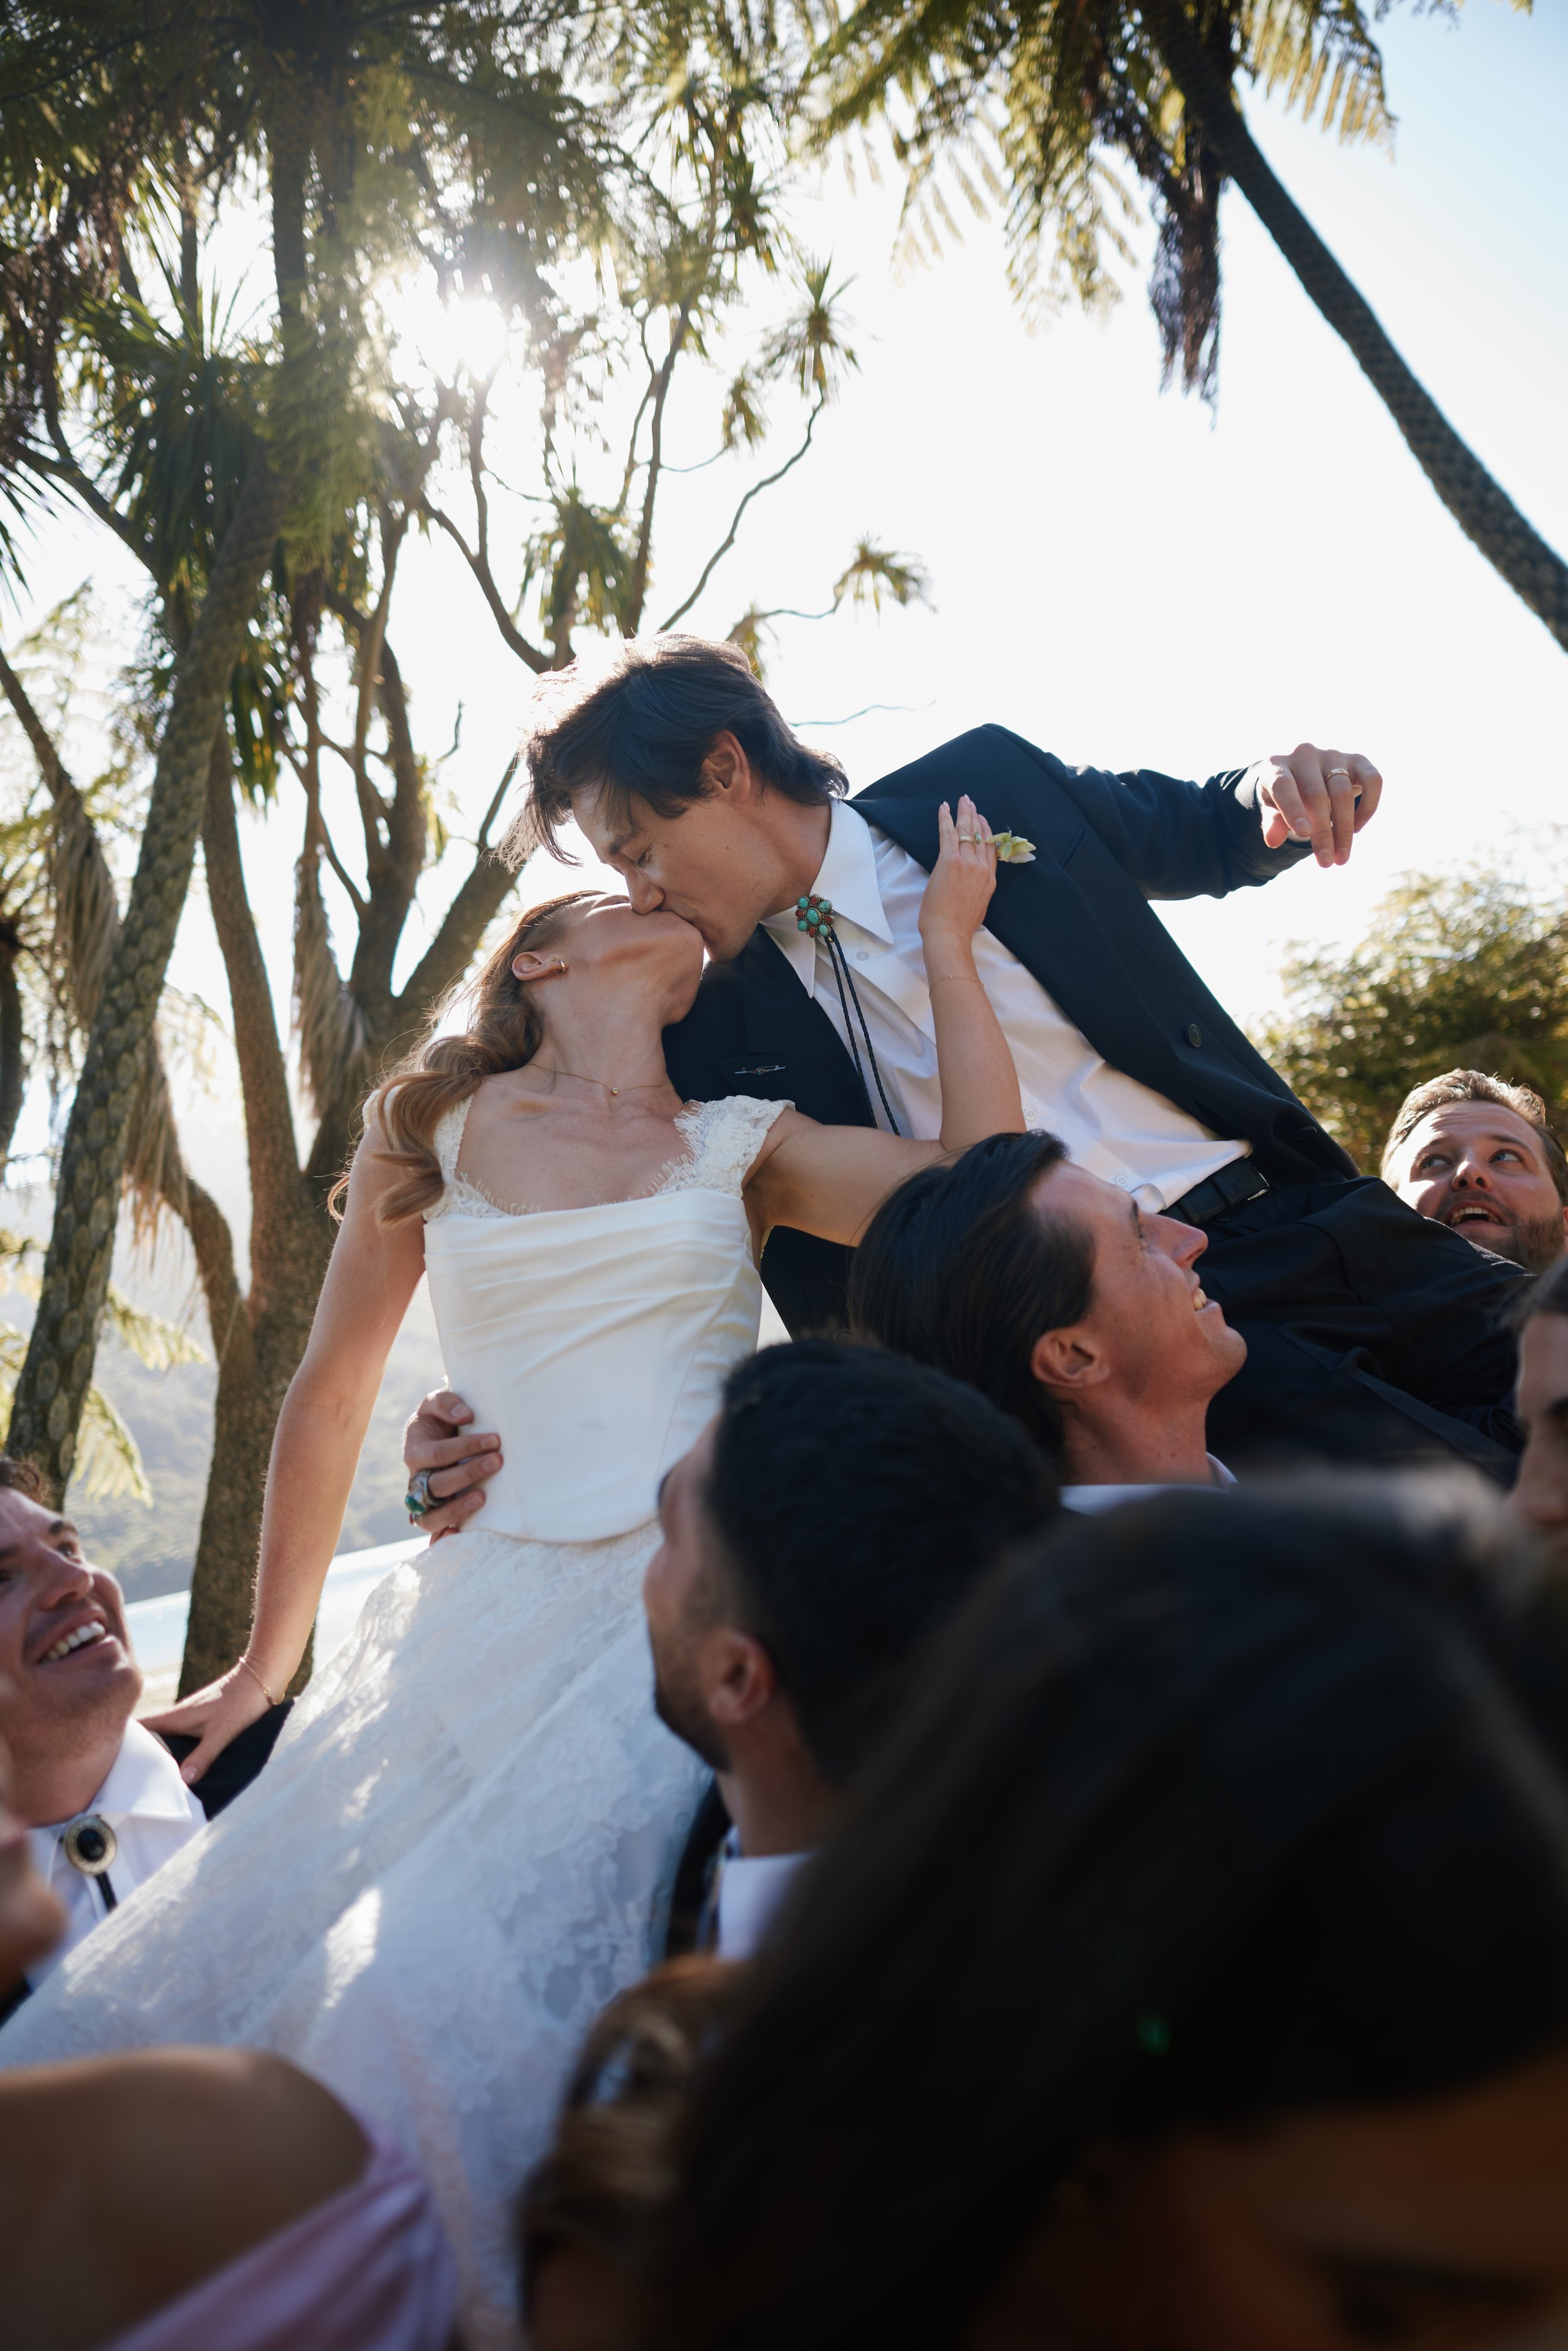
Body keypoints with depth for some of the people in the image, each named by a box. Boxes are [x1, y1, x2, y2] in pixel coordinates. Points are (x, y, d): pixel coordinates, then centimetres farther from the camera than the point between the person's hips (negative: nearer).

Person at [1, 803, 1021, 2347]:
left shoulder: (743, 1147, 14)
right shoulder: (435, 1127, 14)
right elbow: (329, 1395, 18)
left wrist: (946, 937, 6)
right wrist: (266, 1667, 22)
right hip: (488, 1618, 2)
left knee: (466, 2000, -21)